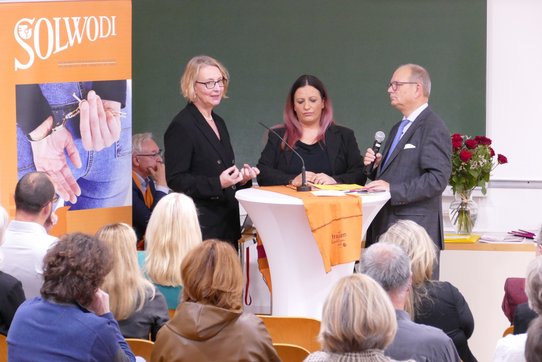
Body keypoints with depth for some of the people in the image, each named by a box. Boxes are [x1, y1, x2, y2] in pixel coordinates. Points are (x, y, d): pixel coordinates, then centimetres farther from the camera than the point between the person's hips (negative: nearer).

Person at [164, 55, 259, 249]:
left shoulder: (218, 123, 17)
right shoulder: (181, 126, -9)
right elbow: (175, 180, -14)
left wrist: (241, 178, 6)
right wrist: (218, 183, -24)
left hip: (226, 224, 8)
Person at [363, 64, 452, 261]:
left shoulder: (434, 128, -9)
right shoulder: (398, 129, 22)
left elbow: (437, 179, -19)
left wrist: (392, 189, -22)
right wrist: (376, 166, 7)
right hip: (386, 227, 9)